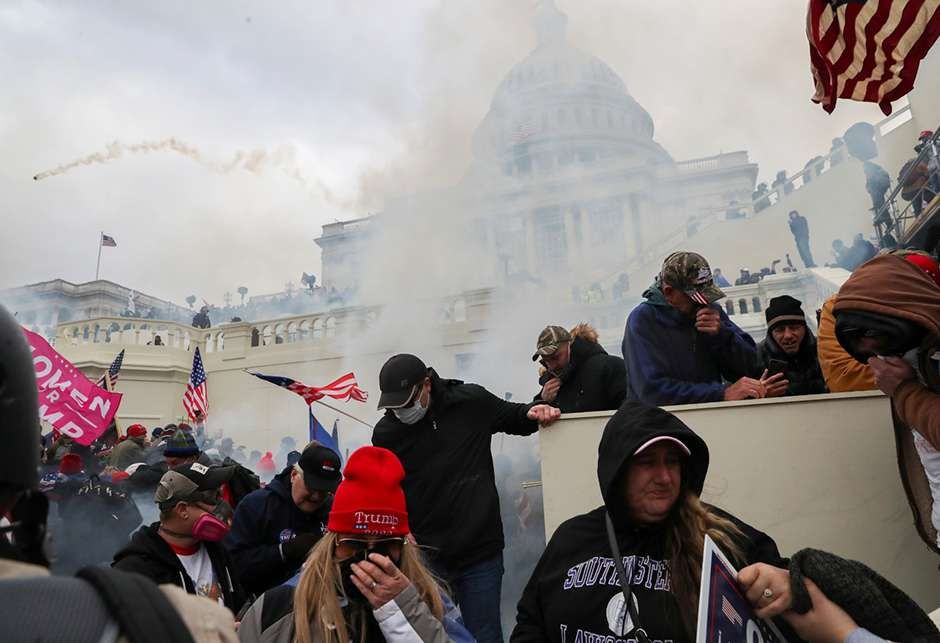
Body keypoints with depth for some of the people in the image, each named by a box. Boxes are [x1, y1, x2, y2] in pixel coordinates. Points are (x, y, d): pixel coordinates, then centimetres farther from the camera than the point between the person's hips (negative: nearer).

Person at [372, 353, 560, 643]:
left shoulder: (473, 401, -8)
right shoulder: (386, 433, -4)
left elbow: (512, 417, 11)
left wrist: (533, 413, -10)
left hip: (480, 554, -1)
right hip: (424, 557, 1)